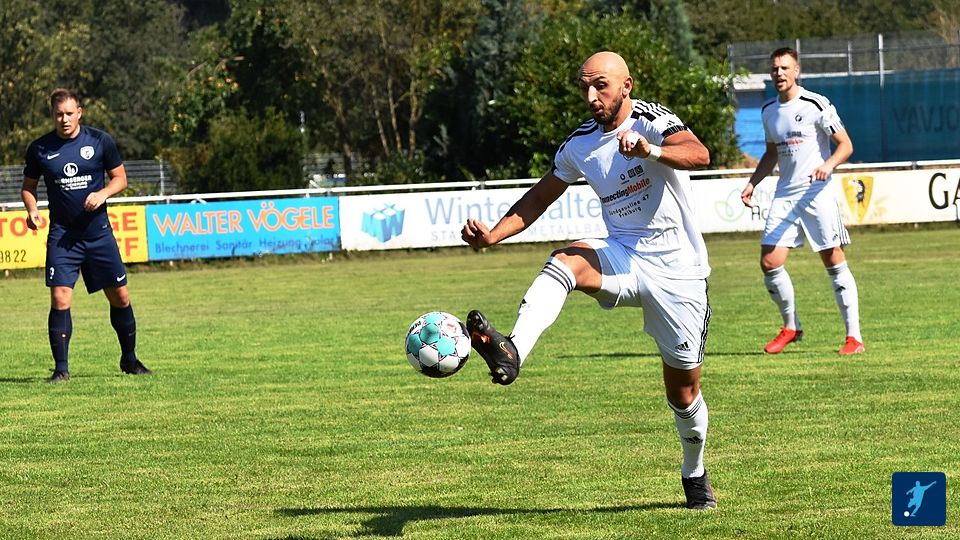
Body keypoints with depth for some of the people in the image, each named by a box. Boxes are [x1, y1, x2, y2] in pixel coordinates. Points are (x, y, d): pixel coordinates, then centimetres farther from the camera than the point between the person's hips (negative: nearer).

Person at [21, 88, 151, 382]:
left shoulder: (100, 141, -1)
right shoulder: (40, 148, -1)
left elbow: (120, 178, 7)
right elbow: (28, 186, 11)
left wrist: (103, 193, -14)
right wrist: (32, 210, -8)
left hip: (99, 233, 1)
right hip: (62, 235, -1)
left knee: (120, 297, 6)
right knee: (60, 299, -13)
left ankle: (129, 359, 24)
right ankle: (61, 367, -4)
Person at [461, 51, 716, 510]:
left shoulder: (651, 121, -13)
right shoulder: (580, 144, 5)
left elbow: (699, 154, -32)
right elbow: (539, 198, 16)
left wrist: (652, 150, -53)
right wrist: (494, 234, -2)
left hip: (676, 269, -3)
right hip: (621, 258, 3)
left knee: (684, 391, 5)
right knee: (565, 261, -31)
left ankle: (694, 475, 33)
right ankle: (511, 352, -53)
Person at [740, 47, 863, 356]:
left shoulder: (816, 105, -6)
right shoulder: (769, 111, 13)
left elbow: (846, 145, -6)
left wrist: (828, 164, -25)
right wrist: (753, 183, 15)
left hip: (816, 193, -5)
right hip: (784, 196, 5)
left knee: (834, 263, -5)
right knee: (769, 263, -5)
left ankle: (854, 336, 0)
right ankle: (791, 328, 14)